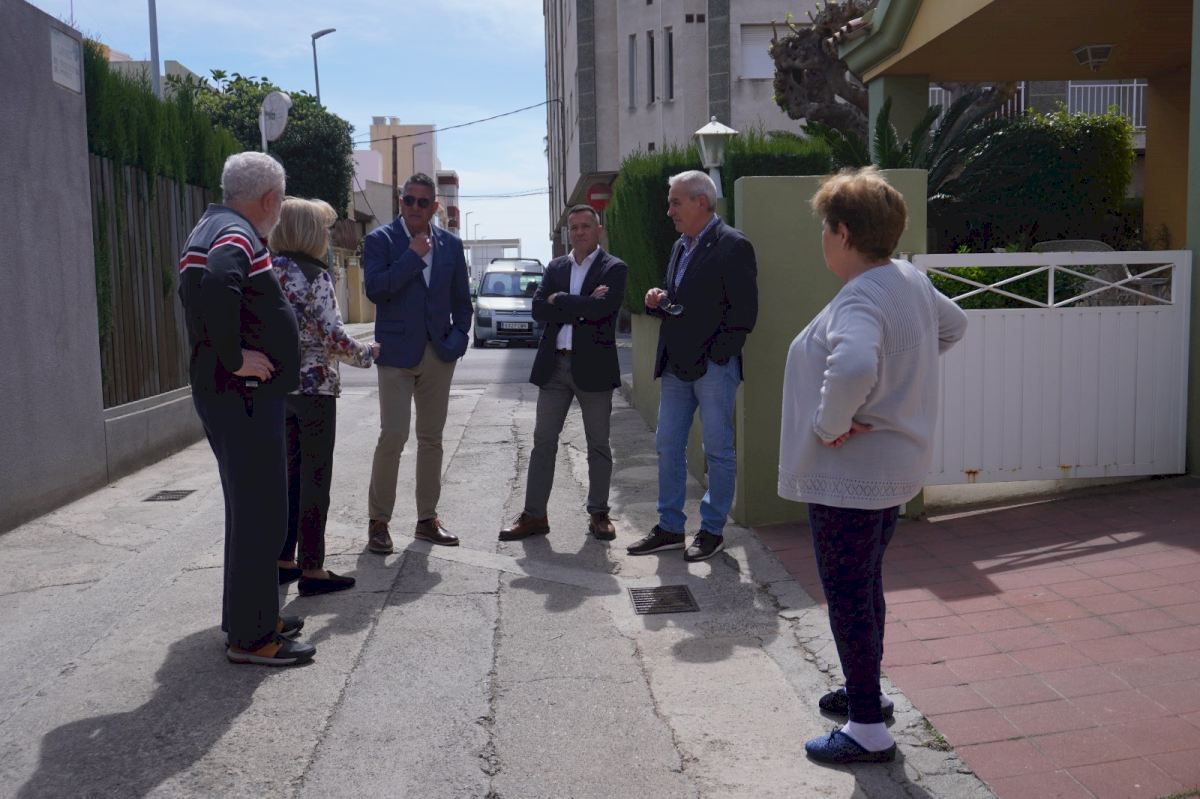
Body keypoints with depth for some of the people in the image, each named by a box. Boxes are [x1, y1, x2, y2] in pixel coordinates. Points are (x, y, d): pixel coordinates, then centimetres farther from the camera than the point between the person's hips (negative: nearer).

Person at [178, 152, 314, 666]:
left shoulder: (214, 229, 18)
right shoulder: (237, 236, -15)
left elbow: (199, 291, 25)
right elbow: (216, 289, -35)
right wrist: (234, 359, -26)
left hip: (236, 397, 11)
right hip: (243, 396, -11)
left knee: (250, 510, 18)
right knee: (260, 514, -5)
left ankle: (253, 617, 29)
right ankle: (250, 637, 3)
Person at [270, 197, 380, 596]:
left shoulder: (268, 270, 7)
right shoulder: (313, 275, -14)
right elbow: (334, 336, -17)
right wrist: (367, 353, 0)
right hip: (314, 386, -7)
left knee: (288, 475, 15)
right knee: (314, 480, 0)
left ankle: (283, 561, 23)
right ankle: (312, 570, 6)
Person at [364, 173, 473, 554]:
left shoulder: (450, 244, 9)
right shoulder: (380, 240, -2)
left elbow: (462, 300, 13)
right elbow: (375, 290, -16)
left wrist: (458, 338, -1)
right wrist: (413, 255, -15)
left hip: (438, 354, 4)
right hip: (396, 352, -4)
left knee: (431, 438, 10)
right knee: (393, 437, -9)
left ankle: (427, 519, 20)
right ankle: (378, 522, 4)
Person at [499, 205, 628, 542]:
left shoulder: (614, 268, -1)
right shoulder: (555, 267, 12)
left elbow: (602, 308, -19)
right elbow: (538, 309, -2)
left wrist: (559, 299, -8)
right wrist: (582, 307, -12)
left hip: (594, 366, -4)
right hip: (555, 365, 4)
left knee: (598, 445, 7)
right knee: (543, 441, 5)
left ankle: (598, 514, 18)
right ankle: (534, 515, 11)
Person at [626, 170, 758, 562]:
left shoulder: (732, 245, -10)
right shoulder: (681, 247, 16)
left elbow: (744, 310, -14)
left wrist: (716, 356, -15)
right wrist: (659, 302, 2)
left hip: (713, 367, -8)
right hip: (677, 365, 9)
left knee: (718, 452, 3)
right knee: (668, 447, 11)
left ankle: (712, 530, 14)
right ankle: (670, 527, 22)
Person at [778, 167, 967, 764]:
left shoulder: (859, 300, -25)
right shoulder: (912, 280, 5)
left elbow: (853, 367, -45)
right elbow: (954, 325, 23)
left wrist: (828, 426, -28)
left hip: (849, 475, -10)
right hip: (897, 465, 10)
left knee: (848, 595, 2)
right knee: (866, 583, 23)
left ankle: (867, 729, 14)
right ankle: (864, 689, 40)